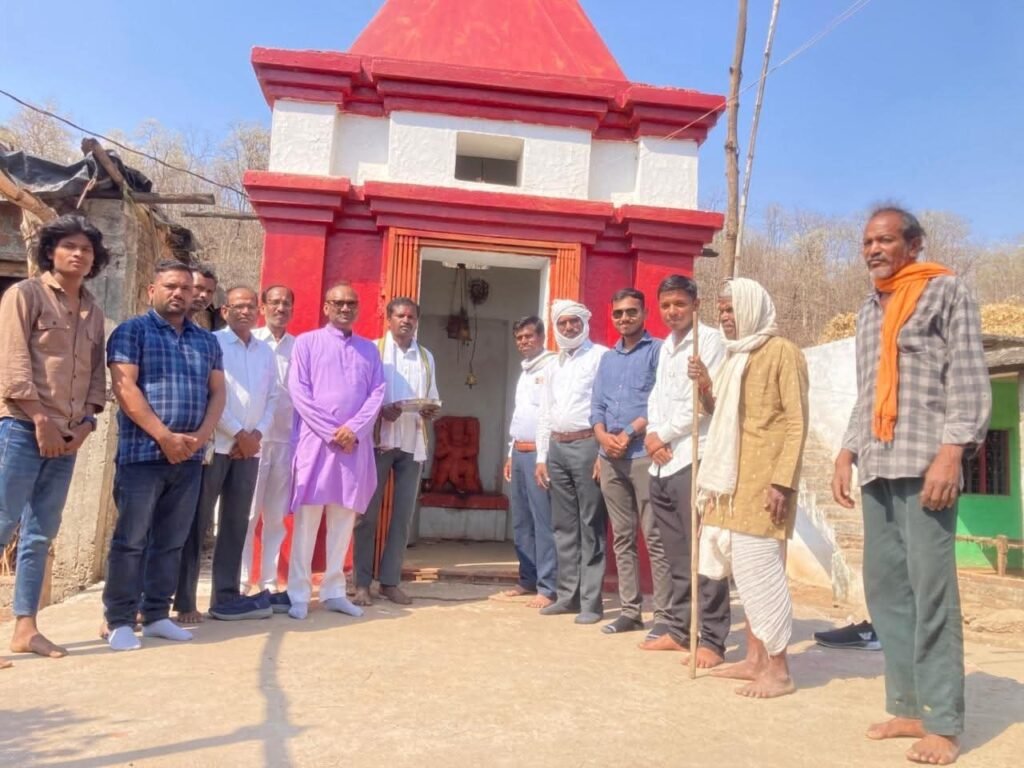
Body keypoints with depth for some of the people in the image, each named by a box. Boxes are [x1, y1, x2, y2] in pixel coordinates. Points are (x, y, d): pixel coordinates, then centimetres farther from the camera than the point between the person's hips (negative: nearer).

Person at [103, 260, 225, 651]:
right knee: (131, 539, 0)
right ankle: (120, 620, 10)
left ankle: (156, 615, 20)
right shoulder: (131, 331, 1)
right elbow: (125, 389, -9)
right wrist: (164, 436, -14)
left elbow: (217, 392, 11)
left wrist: (200, 436, -5)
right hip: (143, 453, -4)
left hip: (189, 457, 5)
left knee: (171, 541, 10)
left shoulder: (206, 340, 15)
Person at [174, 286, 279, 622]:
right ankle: (185, 602, 7)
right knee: (198, 523, 0)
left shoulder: (266, 352, 14)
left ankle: (225, 597, 16)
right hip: (214, 445, -5)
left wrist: (256, 434, -4)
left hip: (249, 449, 5)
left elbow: (272, 398, 12)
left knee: (235, 524, 8)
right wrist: (238, 434, -11)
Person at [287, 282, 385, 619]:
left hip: (356, 444, 3)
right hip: (315, 440, -3)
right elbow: (298, 392, -4)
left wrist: (354, 429, -10)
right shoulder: (306, 342, 5)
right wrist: (331, 432, -11)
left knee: (344, 519, 6)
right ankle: (298, 593, 6)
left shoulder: (369, 349, 15)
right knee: (307, 518, -1)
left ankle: (333, 591, 15)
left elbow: (377, 393, 6)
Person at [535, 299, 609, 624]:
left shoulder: (600, 356, -3)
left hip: (587, 445, -7)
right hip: (557, 447, 7)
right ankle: (567, 594, 19)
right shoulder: (554, 365, 19)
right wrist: (541, 457, 14)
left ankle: (591, 600, 4)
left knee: (590, 527, -2)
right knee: (564, 526, 11)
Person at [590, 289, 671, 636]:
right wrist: (603, 437, -4)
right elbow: (596, 406, 15)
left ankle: (664, 614, 2)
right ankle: (629, 610, 17)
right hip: (610, 458, 6)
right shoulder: (607, 358, 19)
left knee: (655, 537, -5)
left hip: (645, 454, -6)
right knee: (622, 537, 9)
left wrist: (630, 434, -13)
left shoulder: (658, 351, 0)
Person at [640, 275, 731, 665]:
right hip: (660, 463, 7)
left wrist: (664, 436, -5)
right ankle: (677, 627, 21)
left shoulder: (710, 340, -2)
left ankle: (711, 639, 0)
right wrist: (652, 435, 0)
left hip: (694, 459, -7)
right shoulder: (665, 347, 21)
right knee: (676, 556, 13)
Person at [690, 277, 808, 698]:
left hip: (763, 481, -8)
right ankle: (755, 659, 21)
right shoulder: (734, 356, 17)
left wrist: (783, 481, -19)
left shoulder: (782, 352, -7)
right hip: (732, 479, 8)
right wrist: (704, 385, 2)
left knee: (761, 568, -7)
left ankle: (778, 669, 3)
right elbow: (718, 414, 21)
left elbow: (797, 422, -13)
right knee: (745, 569, 11)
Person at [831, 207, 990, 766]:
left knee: (931, 592, -7)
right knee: (884, 589, 6)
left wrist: (951, 452, -15)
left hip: (925, 464, -6)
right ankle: (907, 707, 15)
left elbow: (969, 380, -5)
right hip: (877, 470, 6)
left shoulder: (946, 290, 4)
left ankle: (943, 723, 2)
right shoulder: (868, 311, 21)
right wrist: (847, 454, 14)